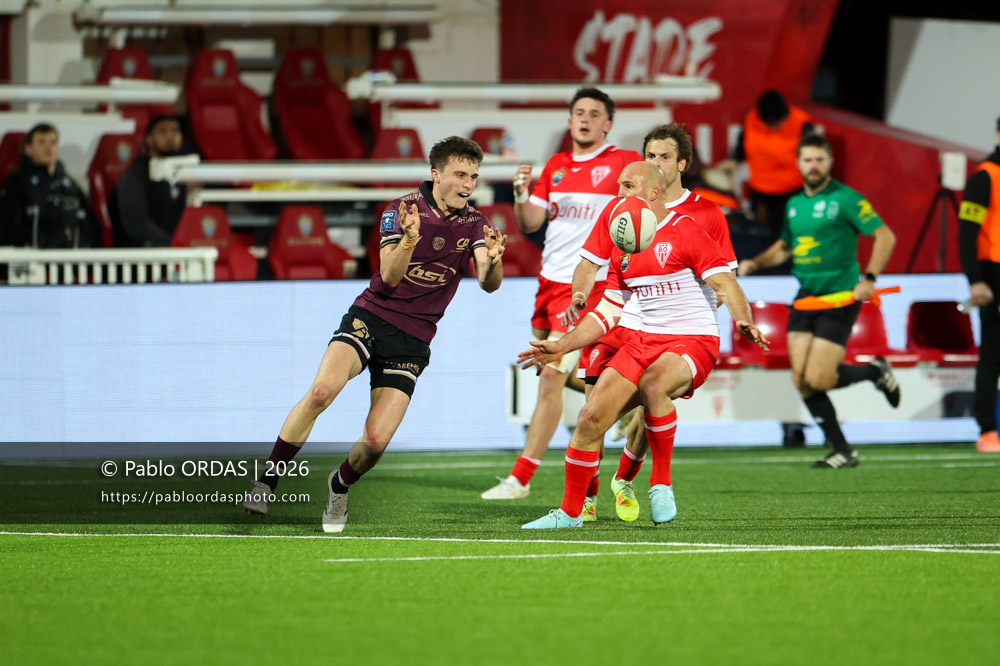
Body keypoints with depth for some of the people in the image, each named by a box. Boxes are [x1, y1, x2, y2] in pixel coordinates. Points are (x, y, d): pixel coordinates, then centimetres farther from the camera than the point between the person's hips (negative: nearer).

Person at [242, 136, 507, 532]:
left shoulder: (473, 224, 3)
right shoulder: (403, 209, -5)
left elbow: (488, 283, -11)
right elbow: (390, 278, -14)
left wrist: (493, 261, -34)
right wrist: (408, 242, -34)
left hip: (413, 342, 2)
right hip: (371, 318, -2)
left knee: (375, 441, -11)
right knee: (321, 391, -29)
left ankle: (340, 485, 23)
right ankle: (267, 481, -16)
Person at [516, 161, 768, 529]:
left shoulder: (686, 231, -7)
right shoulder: (624, 247, 15)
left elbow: (724, 283, -16)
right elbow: (607, 312, 21)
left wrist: (743, 321, -34)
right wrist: (561, 347, 14)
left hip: (693, 343, -7)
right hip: (643, 342, 7)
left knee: (652, 384, -38)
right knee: (591, 418, -6)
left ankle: (661, 483, -20)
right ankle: (570, 511, 8)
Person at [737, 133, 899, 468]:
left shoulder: (845, 199, -8)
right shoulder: (794, 204, 12)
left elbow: (884, 235, -9)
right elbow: (785, 245, 29)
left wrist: (869, 279, -19)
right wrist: (755, 263, 12)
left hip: (839, 298, -7)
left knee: (818, 379, -13)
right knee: (801, 380, -3)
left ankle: (876, 371, 15)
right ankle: (842, 451, 7)